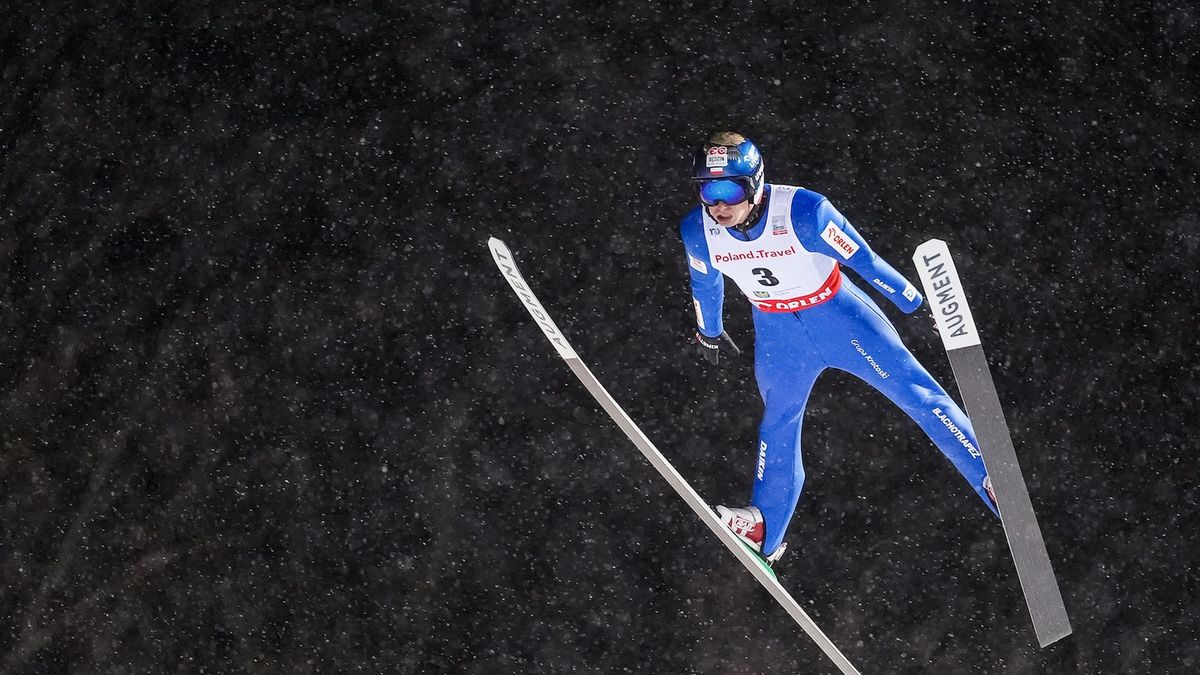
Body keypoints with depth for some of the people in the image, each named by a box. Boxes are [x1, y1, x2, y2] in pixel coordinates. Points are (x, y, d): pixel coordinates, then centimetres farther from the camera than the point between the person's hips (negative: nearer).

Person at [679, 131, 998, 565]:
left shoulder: (801, 212, -33)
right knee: (779, 422, 18)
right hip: (776, 331, 4)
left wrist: (920, 305, -11)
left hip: (836, 313, -3)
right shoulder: (697, 232, -19)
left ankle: (997, 486, -3)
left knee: (918, 394, -7)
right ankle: (763, 534, 32)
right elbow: (705, 284, 4)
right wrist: (709, 332, 20)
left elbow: (863, 260, -21)